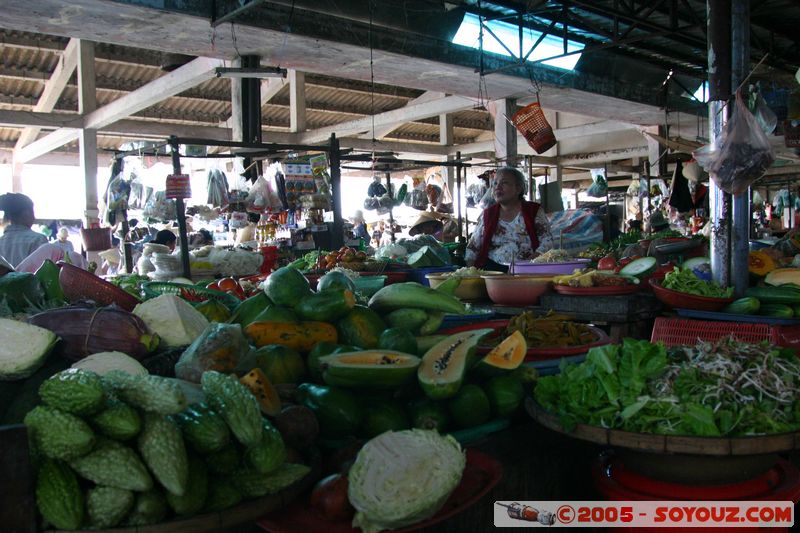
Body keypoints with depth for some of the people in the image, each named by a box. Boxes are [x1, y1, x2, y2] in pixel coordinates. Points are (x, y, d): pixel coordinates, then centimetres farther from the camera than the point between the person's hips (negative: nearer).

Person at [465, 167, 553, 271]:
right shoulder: (488, 214, 17)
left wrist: (530, 264, -15)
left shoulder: (535, 211, 9)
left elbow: (547, 242, 0)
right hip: (492, 268, 2)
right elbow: (473, 247, 16)